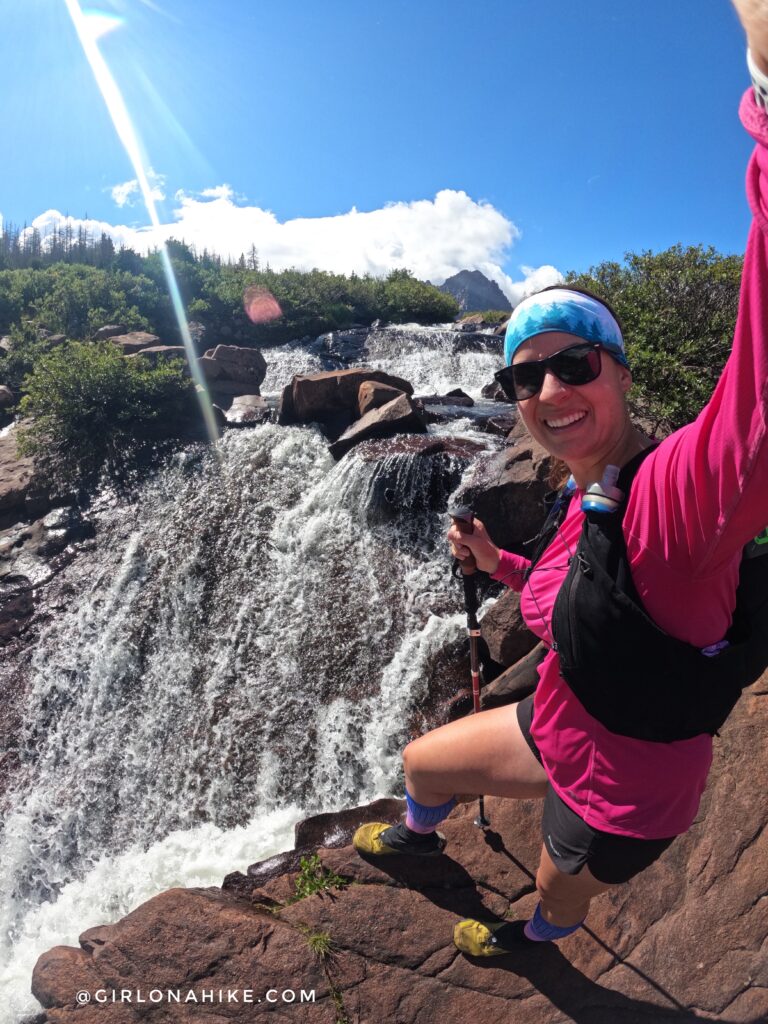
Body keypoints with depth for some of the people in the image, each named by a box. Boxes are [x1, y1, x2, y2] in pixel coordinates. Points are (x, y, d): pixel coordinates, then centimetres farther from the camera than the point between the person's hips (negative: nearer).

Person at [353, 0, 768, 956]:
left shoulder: (678, 484, -36)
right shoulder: (584, 503, -8)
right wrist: (499, 563, 4)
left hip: (622, 791, -6)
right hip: (559, 731, 6)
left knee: (554, 905, 29)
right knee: (419, 760, 27)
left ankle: (529, 939, 71)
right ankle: (418, 835, 67)